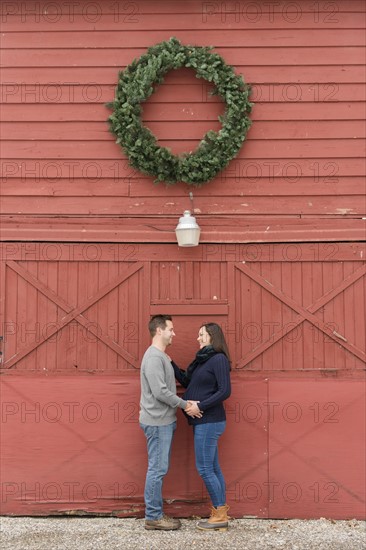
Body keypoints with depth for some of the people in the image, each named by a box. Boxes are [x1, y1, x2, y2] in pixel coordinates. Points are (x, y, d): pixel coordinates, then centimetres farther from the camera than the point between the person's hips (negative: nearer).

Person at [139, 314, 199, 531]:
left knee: (160, 469, 13)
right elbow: (160, 392, -22)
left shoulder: (161, 356, 16)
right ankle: (153, 517, 3)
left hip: (164, 421, 10)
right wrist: (185, 405, -15)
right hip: (157, 422, -10)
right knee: (157, 469, -4)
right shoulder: (154, 357, -16)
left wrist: (181, 406, 8)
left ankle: (156, 513, 19)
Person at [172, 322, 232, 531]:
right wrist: (171, 364, 10)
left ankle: (220, 515, 3)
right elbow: (187, 381, 18)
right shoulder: (203, 359, 13)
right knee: (213, 468, 11)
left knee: (204, 468, -5)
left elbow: (225, 391, -21)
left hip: (209, 422, -9)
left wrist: (200, 406, -21)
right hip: (205, 421, 9)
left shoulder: (219, 359, -14)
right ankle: (221, 514, 17)